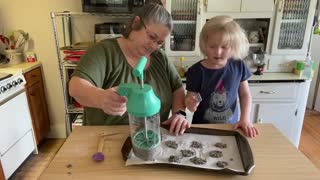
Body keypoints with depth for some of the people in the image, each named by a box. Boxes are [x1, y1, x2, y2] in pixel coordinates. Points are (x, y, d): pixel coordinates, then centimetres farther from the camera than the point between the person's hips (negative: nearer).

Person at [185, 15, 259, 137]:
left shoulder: (238, 67, -8)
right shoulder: (197, 71, -17)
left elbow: (245, 94, 2)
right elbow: (190, 97, -11)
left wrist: (245, 119, -6)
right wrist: (190, 102, -33)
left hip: (230, 127, 2)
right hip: (203, 127, -1)